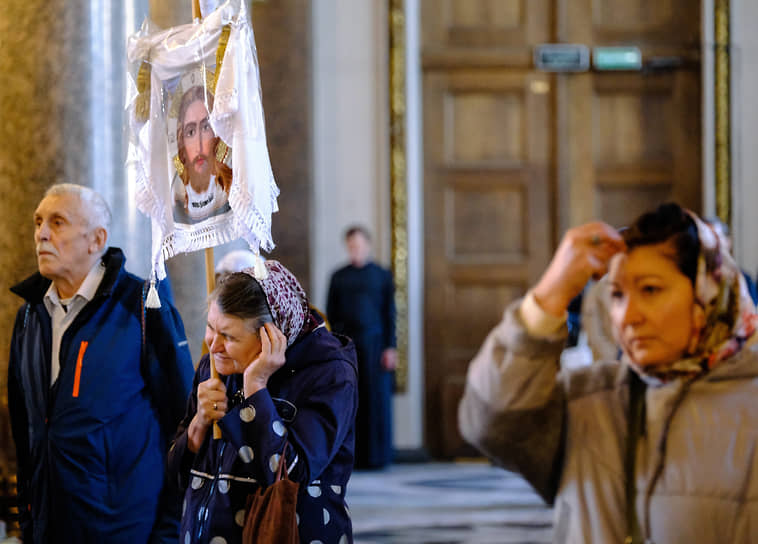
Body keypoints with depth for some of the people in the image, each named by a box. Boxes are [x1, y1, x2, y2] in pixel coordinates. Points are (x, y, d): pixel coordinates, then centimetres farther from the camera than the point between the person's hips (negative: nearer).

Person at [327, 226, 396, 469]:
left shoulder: (382, 276, 7)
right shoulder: (338, 277, 9)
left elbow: (390, 314, 4)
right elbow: (331, 315, 10)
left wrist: (390, 348, -4)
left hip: (374, 343, -1)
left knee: (376, 400, -2)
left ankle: (376, 455, 3)